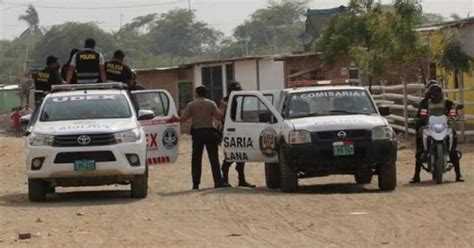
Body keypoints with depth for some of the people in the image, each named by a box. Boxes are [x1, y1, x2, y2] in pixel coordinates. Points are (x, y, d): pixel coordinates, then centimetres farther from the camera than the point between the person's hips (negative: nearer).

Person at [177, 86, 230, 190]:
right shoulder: (211, 104, 1)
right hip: (209, 132, 0)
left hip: (197, 133, 0)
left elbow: (183, 119, -3)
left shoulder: (191, 105, 1)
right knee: (214, 158, 1)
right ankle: (218, 182, -4)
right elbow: (218, 116, -7)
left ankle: (196, 184, 3)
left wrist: (176, 119, 15)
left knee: (196, 159, 6)